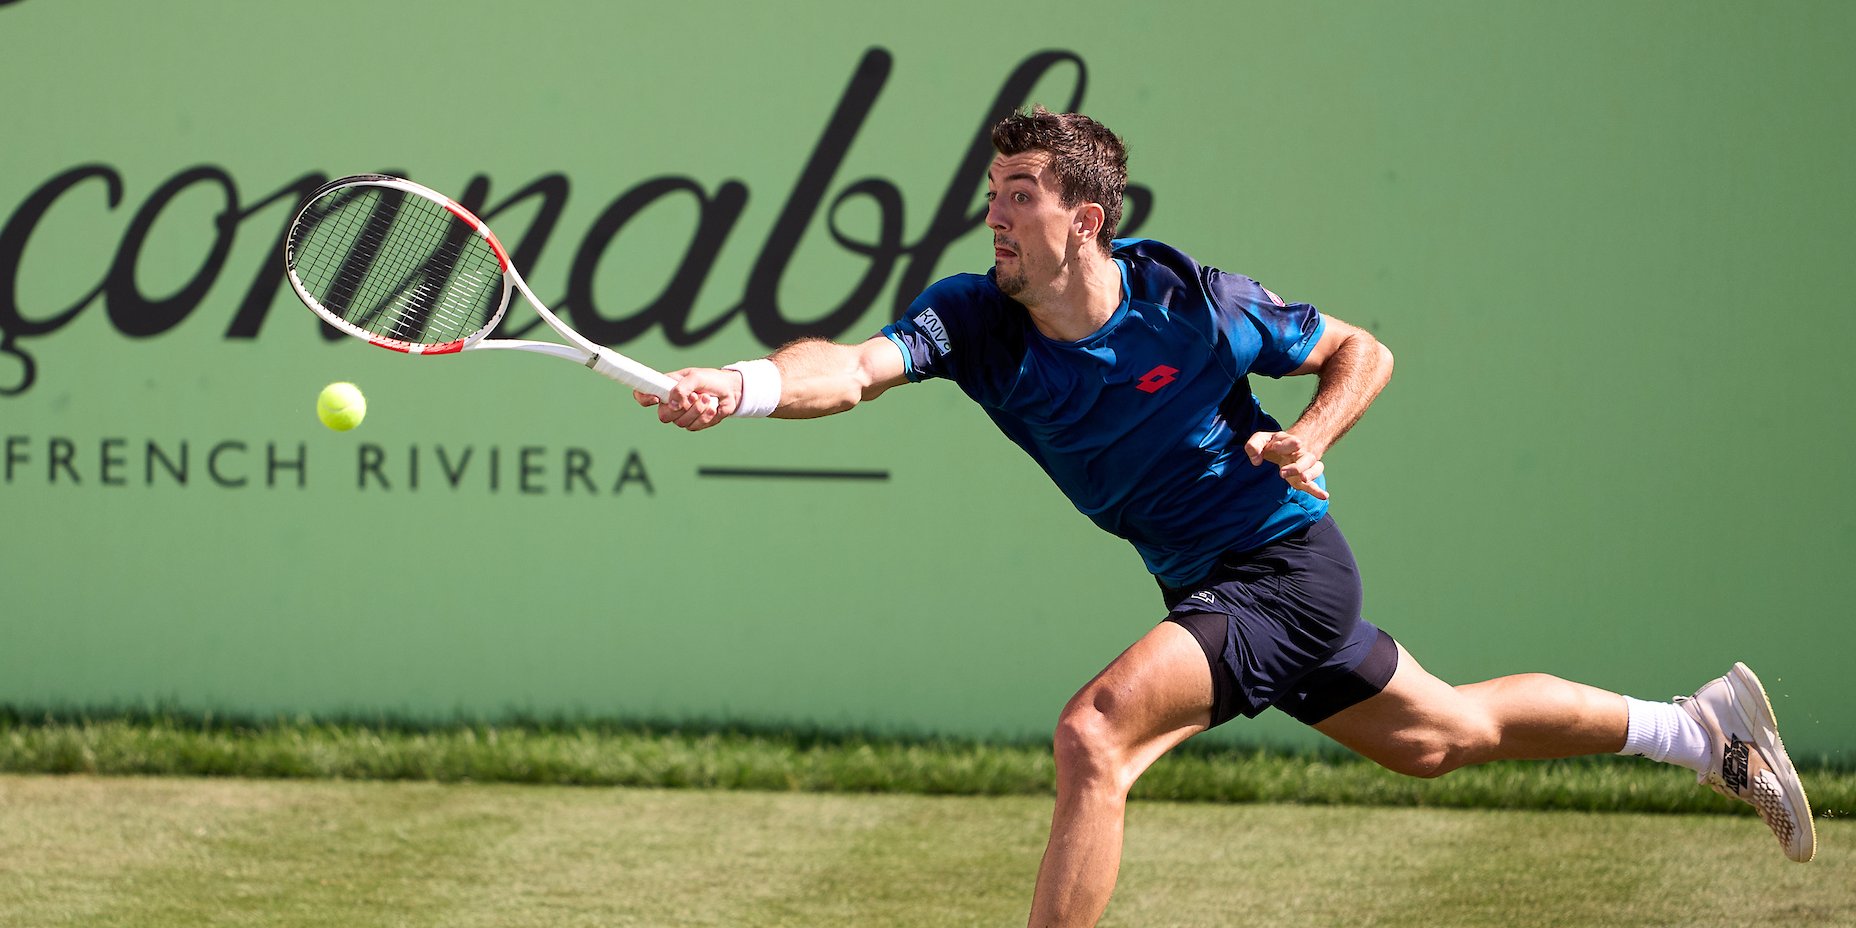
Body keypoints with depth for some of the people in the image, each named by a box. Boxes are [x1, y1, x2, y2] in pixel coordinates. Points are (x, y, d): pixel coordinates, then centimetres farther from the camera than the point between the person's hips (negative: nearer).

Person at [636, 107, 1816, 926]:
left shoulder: (1197, 304, -18)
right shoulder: (976, 319, -10)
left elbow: (1362, 351, -1)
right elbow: (855, 367, -29)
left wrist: (1309, 439, -20)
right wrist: (744, 384, -49)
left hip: (1287, 566, -6)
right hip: (1207, 589, 6)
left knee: (1093, 733, -26)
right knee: (1445, 735, 23)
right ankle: (1702, 726, 43)